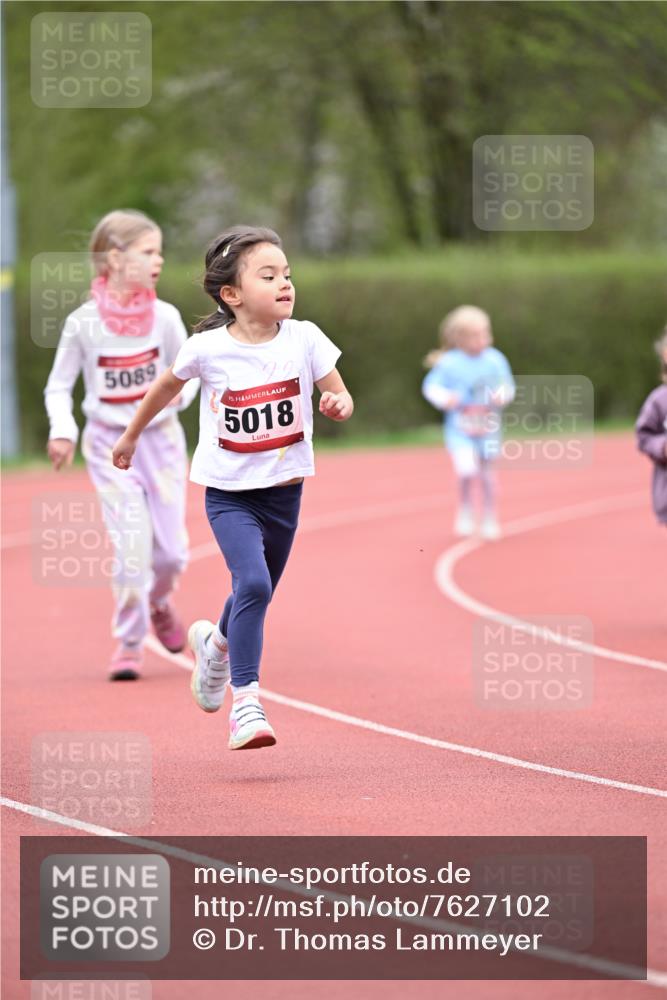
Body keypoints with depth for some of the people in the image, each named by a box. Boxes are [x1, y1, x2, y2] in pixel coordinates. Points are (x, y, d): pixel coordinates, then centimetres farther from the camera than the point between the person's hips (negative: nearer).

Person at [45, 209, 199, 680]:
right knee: (132, 543, -12)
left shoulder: (164, 317, -5)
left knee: (171, 550, 2)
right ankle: (130, 642, 5)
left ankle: (158, 601, 37)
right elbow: (59, 385, 0)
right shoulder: (83, 323, -10)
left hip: (160, 438, 2)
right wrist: (62, 430, -15)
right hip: (110, 445, -2)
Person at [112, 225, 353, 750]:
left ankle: (215, 643, 51)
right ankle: (245, 702, -19)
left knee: (257, 597, 18)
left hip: (284, 492, 3)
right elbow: (167, 386, 8)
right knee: (252, 584, -23)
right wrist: (131, 436, 20)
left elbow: (339, 395, 0)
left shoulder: (304, 339, -9)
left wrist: (339, 404, -25)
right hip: (229, 494, -3)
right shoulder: (207, 348, -12)